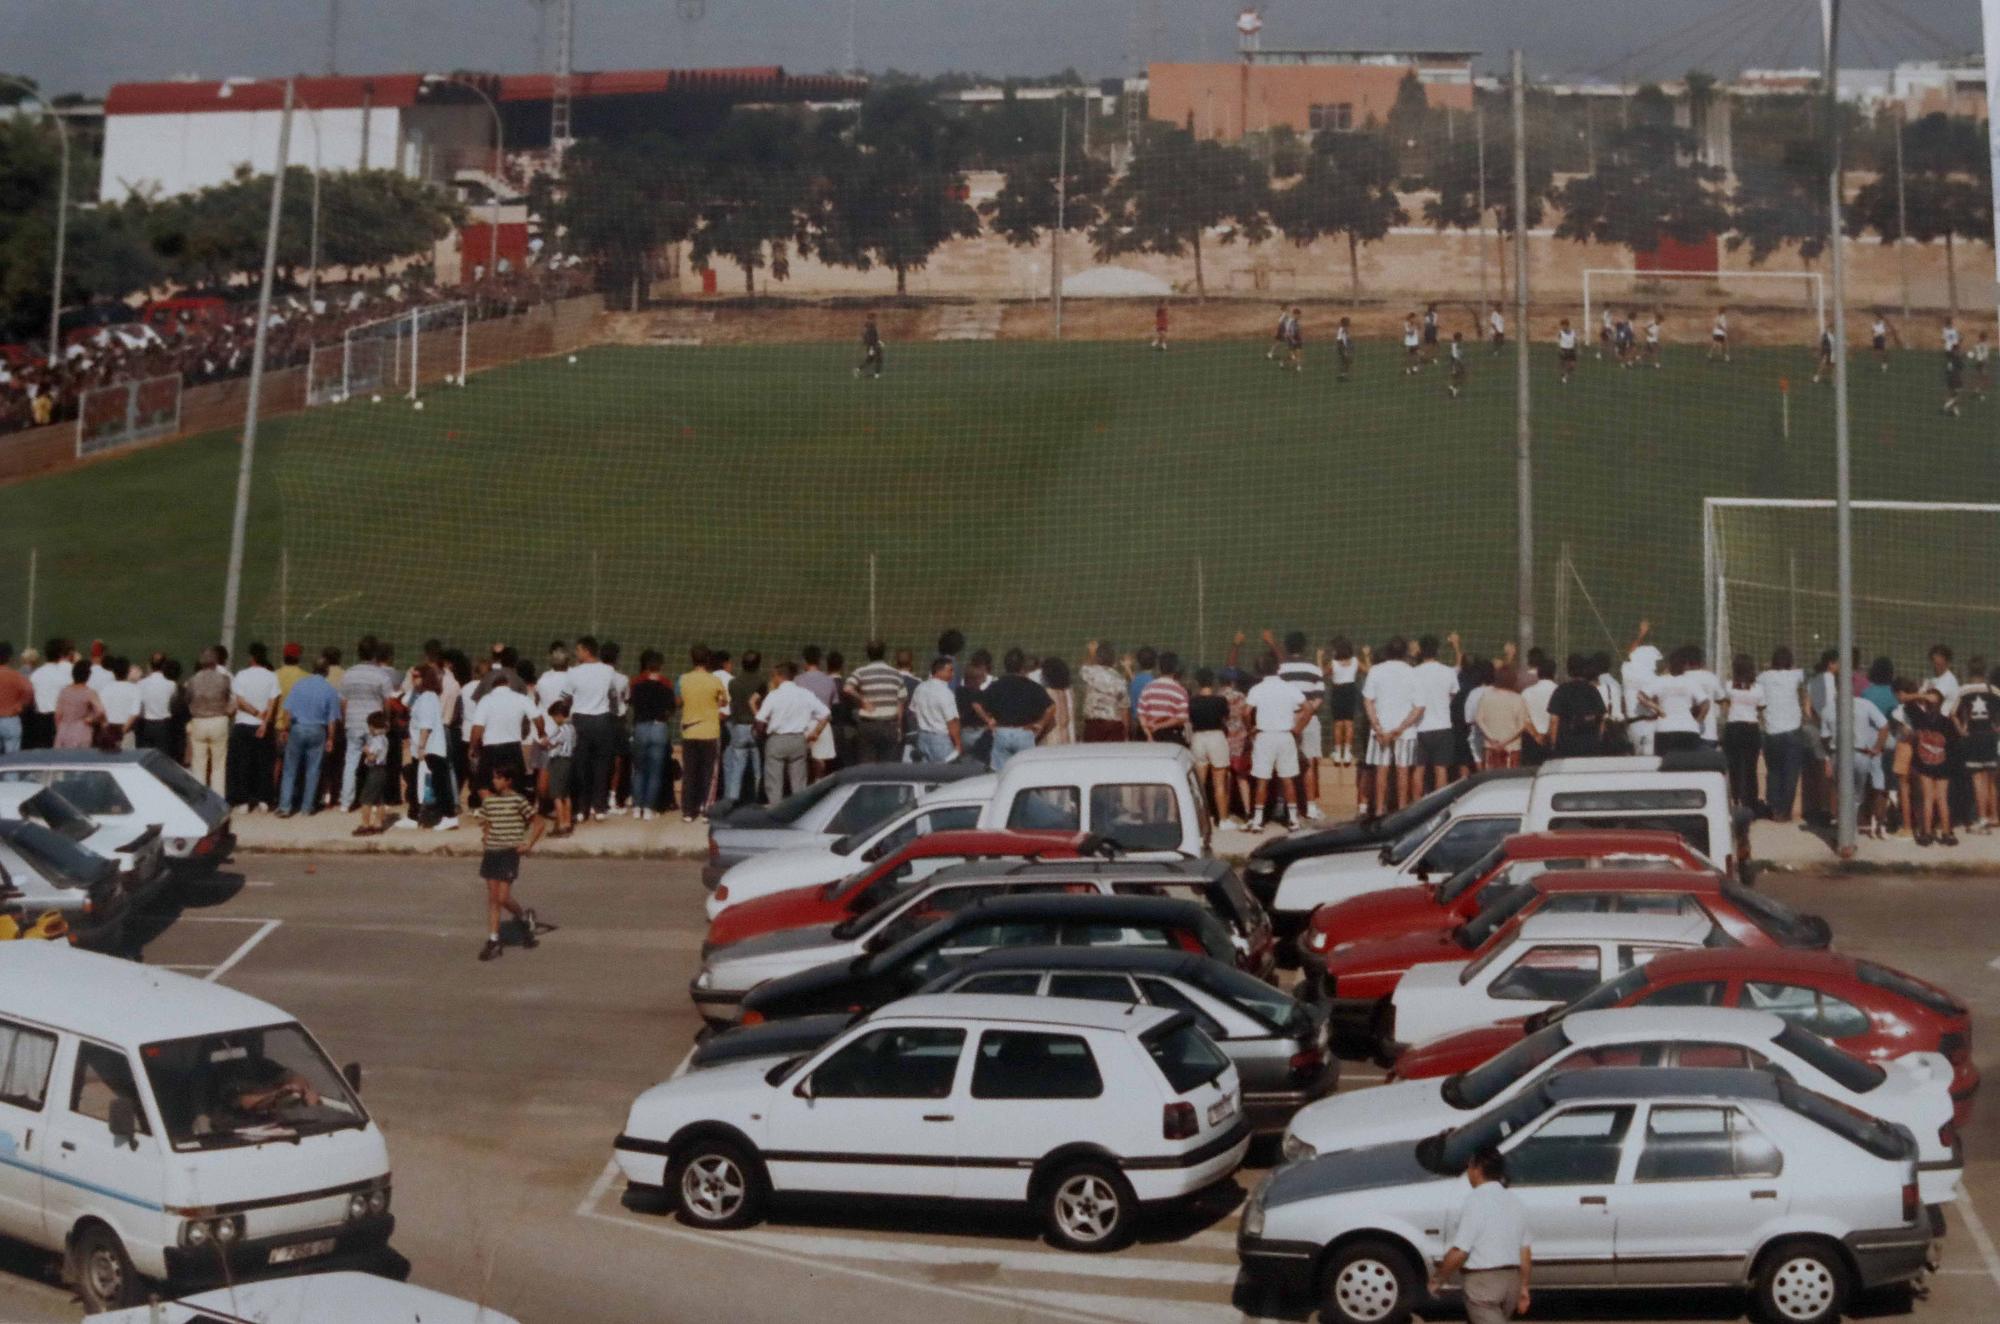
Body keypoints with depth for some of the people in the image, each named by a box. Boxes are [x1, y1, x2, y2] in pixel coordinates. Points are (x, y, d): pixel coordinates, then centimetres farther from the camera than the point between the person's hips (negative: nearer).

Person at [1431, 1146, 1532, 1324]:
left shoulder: (1476, 1201, -16)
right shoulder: (1514, 1201, 9)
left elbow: (1459, 1252, -19)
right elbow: (1525, 1251, 11)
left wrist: (1437, 1279, -6)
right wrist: (1523, 1287, 18)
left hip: (1483, 1281, -8)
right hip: (1511, 1279, 8)